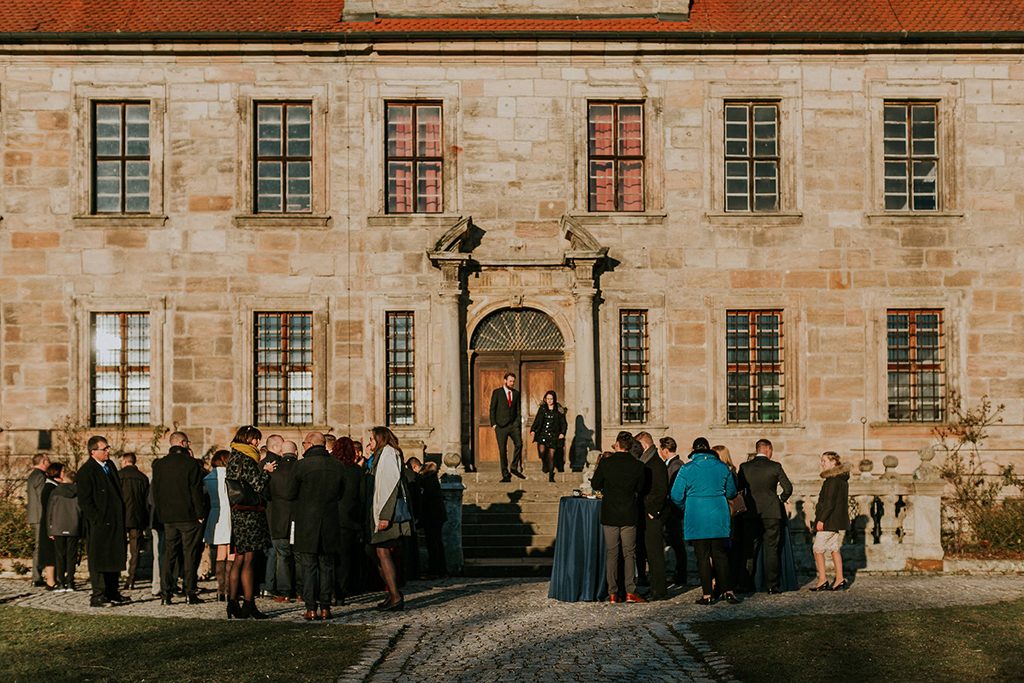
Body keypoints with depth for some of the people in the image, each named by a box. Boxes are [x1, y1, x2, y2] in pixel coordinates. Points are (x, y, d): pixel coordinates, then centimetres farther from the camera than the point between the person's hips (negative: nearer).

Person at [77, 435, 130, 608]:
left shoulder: (110, 465, 13)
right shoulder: (86, 471, -13)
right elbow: (84, 501, -15)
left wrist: (121, 516, 15)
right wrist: (97, 520, -17)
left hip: (115, 522, 9)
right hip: (99, 523, -9)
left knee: (115, 559, 14)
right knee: (98, 560, -4)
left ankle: (112, 593, 23)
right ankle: (98, 597, 1)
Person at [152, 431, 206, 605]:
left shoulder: (159, 465, 7)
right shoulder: (191, 464, -9)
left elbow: (155, 491, 10)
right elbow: (196, 491, -11)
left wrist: (161, 513, 16)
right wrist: (200, 514, -5)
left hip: (168, 517, 4)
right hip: (189, 516, -4)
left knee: (168, 553, 8)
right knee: (189, 554, 1)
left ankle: (166, 594, 4)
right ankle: (190, 593, 0)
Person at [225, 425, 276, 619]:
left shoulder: (234, 458, 14)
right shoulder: (245, 460, -14)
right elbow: (258, 485, -14)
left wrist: (263, 471, 16)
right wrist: (266, 471, 1)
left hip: (238, 514, 9)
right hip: (250, 515, -9)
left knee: (239, 559, 11)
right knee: (248, 561, -5)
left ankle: (232, 603, 12)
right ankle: (248, 605, -2)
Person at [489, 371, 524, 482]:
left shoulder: (516, 394, 13)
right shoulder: (497, 392, 3)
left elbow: (518, 410, 14)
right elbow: (492, 409, 1)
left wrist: (518, 424, 3)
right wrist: (493, 424, -7)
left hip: (513, 424, 2)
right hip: (501, 425, -2)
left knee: (519, 443, -18)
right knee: (502, 450, -1)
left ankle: (514, 467, -3)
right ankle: (506, 475, 5)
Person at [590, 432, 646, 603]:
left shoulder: (606, 462, -8)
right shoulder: (638, 465, -6)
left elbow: (595, 485, 0)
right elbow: (640, 488, 6)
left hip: (609, 514, 0)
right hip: (629, 515, 0)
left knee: (611, 553, 7)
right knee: (629, 553, 7)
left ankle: (612, 593, 5)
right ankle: (630, 592, 2)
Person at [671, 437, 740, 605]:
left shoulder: (687, 469, -6)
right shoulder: (722, 467, 3)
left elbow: (676, 496, -3)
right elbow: (731, 492, 13)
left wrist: (686, 509, 16)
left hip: (696, 519, -2)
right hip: (719, 516, 2)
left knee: (702, 556, 3)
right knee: (719, 554, 11)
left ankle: (707, 594, 3)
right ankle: (727, 590, 4)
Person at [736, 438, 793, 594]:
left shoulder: (745, 467, 0)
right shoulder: (775, 467, -4)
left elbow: (736, 487, 2)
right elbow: (788, 488, -5)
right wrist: (781, 499, 14)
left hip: (751, 513, 2)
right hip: (772, 513, -2)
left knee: (749, 550, 8)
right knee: (771, 549, 3)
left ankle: (747, 585, 7)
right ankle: (772, 585, 2)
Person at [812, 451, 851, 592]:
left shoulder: (832, 479, -15)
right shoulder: (843, 479, 15)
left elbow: (829, 502, -20)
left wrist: (821, 519, -19)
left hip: (830, 521, -9)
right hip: (840, 521, 9)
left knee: (818, 549, -2)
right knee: (834, 549, 13)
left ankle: (822, 580, -4)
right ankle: (840, 580, 9)